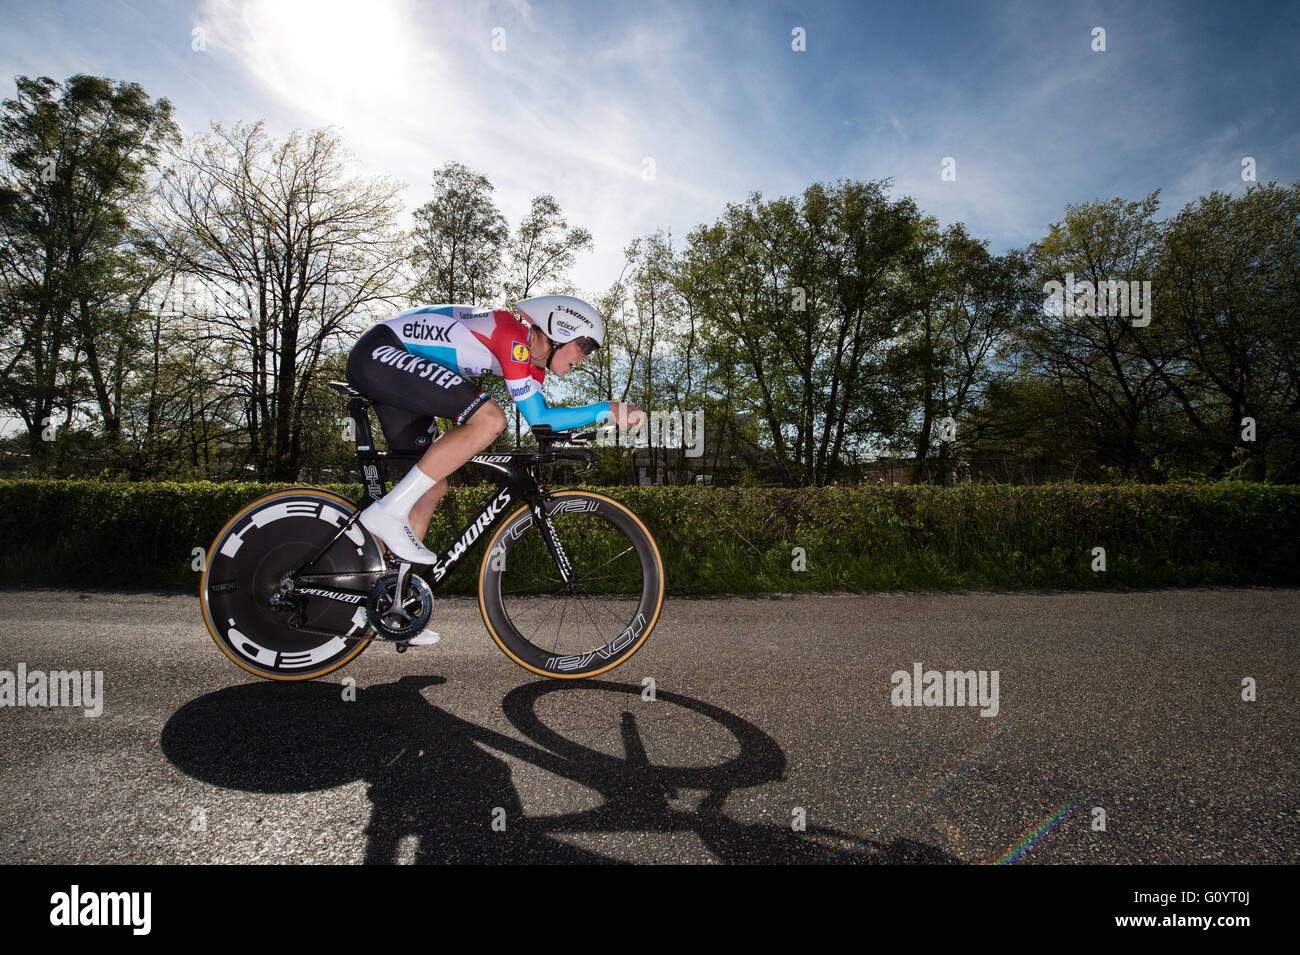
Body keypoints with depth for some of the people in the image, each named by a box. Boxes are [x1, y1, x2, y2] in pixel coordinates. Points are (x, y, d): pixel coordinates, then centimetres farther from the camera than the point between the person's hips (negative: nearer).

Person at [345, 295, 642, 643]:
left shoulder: (532, 358, 12)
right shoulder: (514, 335, -17)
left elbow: (541, 416, 11)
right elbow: (537, 418, -18)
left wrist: (610, 414, 4)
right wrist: (606, 410, -14)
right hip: (380, 352, -10)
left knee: (432, 486, 6)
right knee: (490, 419, -25)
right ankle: (389, 512, -20)